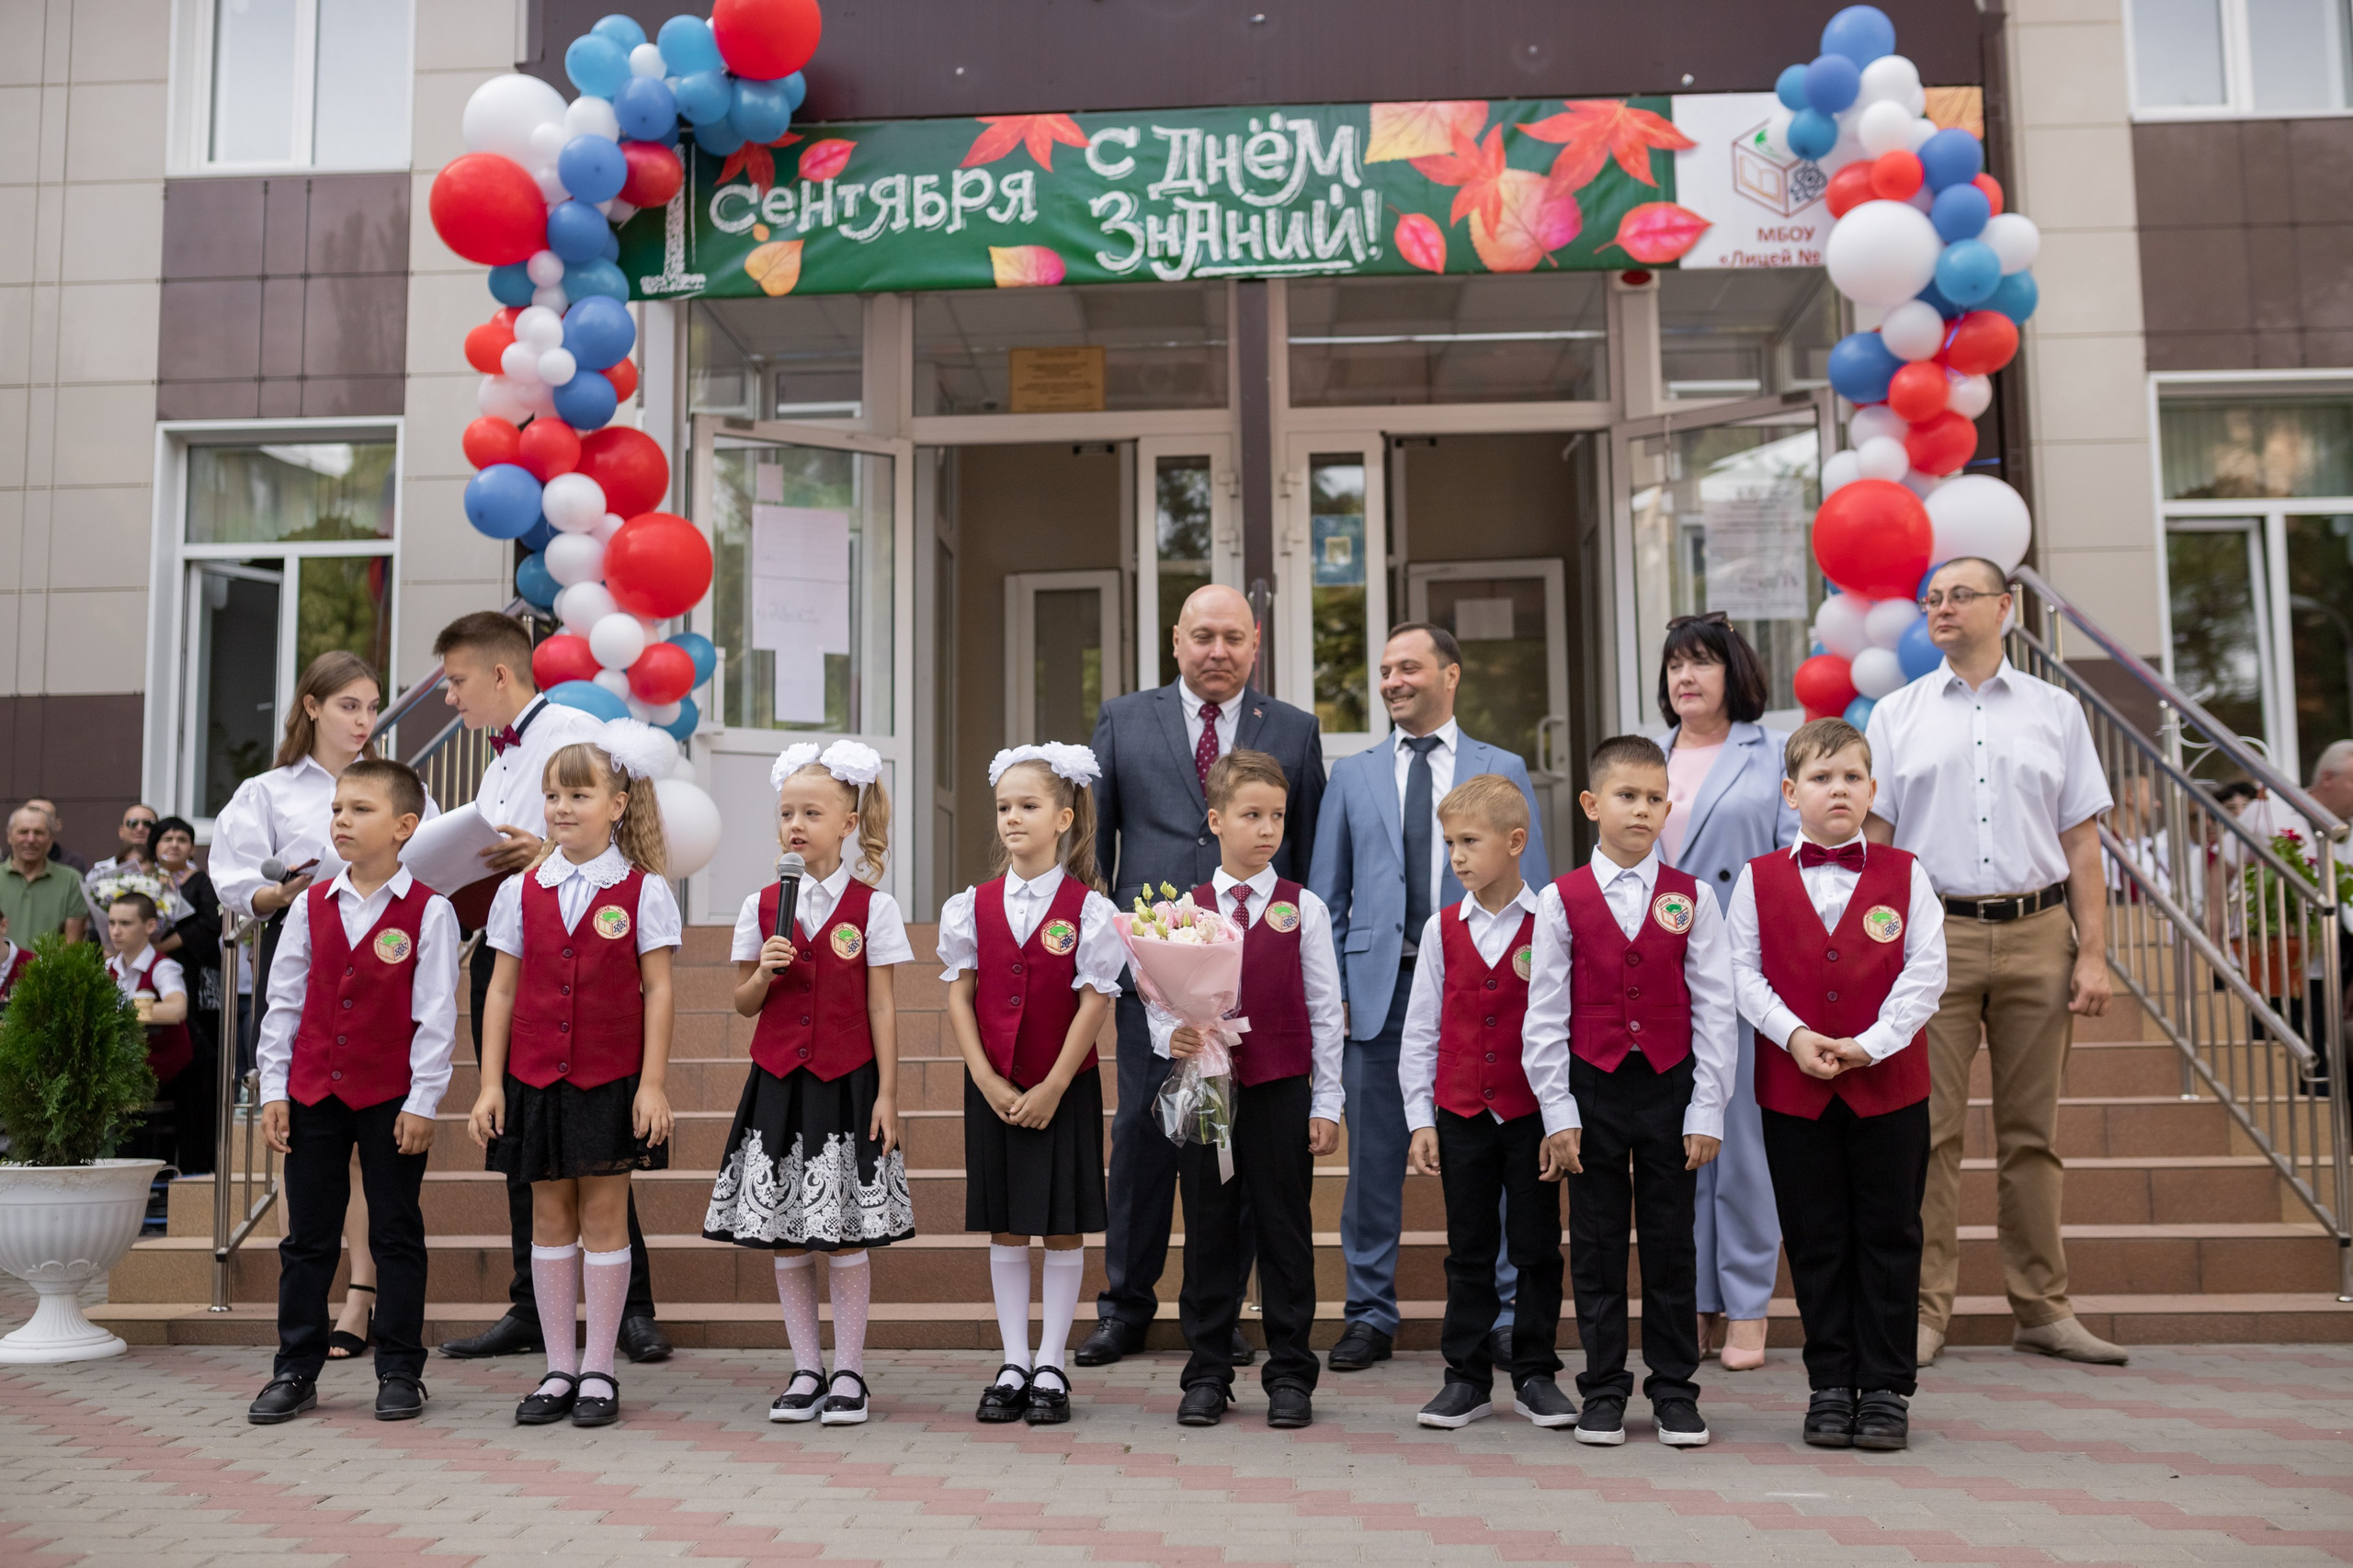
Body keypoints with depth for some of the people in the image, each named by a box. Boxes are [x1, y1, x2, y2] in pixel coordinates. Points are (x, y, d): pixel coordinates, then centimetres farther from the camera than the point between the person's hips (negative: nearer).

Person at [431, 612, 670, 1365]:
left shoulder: (574, 731, -5)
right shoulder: (496, 760, 22)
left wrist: (551, 852, -26)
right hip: (499, 951, 8)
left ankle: (632, 1307, 4)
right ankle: (531, 1309, 17)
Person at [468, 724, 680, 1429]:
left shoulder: (643, 891, -3)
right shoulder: (520, 891, 5)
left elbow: (657, 990, -4)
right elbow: (503, 991, 6)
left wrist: (652, 1083, -9)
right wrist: (490, 1083, 2)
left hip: (611, 1079, -3)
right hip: (535, 1077, 3)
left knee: (604, 1215, 3)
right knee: (551, 1215, 8)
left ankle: (599, 1371, 13)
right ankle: (559, 1368, 18)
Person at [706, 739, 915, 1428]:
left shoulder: (872, 906, -3)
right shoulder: (762, 906, 5)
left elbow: (881, 1007, -2)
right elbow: (744, 1004, 11)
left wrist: (887, 1093, -5)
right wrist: (765, 973, -10)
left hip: (846, 1082, -3)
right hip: (778, 1083, 3)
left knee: (845, 1233, 1)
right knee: (784, 1236, 7)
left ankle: (848, 1372, 13)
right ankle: (806, 1369, 19)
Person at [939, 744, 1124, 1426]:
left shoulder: (1088, 909, -7)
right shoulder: (972, 905, 2)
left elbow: (1093, 1004, -9)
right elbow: (959, 995, 1)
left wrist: (1053, 1087, -12)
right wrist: (987, 1080, -8)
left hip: (1064, 1086, -2)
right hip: (993, 1086, 3)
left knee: (1063, 1225, 4)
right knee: (1005, 1225, 9)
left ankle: (1051, 1365, 15)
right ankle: (1013, 1364, 19)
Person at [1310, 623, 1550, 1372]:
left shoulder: (1503, 770, 7)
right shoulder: (1353, 774, 12)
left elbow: (1531, 890, 6)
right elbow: (1328, 892, 11)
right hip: (1379, 985, 2)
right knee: (1373, 1161, 6)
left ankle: (1501, 1315, 15)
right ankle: (1370, 1314, 18)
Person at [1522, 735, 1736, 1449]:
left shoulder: (1690, 899, 1)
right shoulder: (1562, 900, -2)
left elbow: (1715, 1009, 0)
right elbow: (1545, 1014, -1)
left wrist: (1707, 1110, -4)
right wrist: (1558, 1113, -4)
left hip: (1671, 1084, 1)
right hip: (1594, 1086, 0)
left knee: (1671, 1241, 7)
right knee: (1596, 1242, 7)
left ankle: (1674, 1388, 20)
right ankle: (1603, 1388, 19)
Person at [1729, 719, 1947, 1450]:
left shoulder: (1903, 875, 2)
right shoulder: (1759, 878, 3)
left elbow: (1926, 971, -4)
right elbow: (1743, 972, 0)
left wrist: (1873, 1043, -14)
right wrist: (1793, 1035, -14)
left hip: (1889, 1082, 0)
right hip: (1793, 1085, 1)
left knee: (1889, 1237, 5)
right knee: (1816, 1242, 7)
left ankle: (1886, 1389, 16)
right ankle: (1830, 1387, 18)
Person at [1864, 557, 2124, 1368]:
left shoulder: (2056, 712, 11)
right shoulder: (1897, 715, 9)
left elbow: (2082, 843, 9)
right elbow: (1873, 840, 5)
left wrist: (2094, 953, 1)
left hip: (2036, 935, 1)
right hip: (1933, 936, -1)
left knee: (2032, 1132, 7)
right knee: (1930, 1129, -2)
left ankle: (2043, 1309, 16)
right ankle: (1923, 1311, 4)